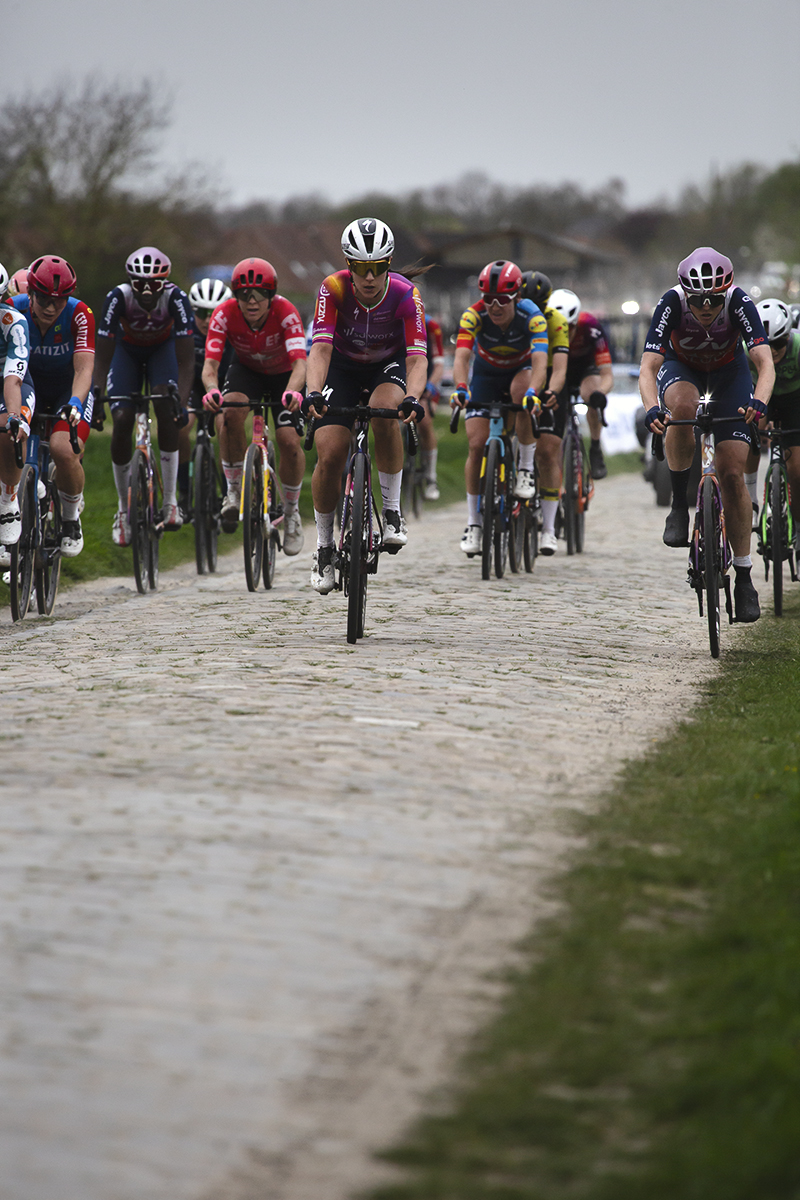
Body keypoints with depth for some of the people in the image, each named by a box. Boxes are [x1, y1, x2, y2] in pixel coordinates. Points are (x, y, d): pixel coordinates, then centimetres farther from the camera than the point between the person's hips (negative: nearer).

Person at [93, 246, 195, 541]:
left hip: (163, 348, -1)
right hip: (127, 349, 1)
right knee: (122, 420, -14)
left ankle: (171, 501, -21)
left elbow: (185, 359, -35)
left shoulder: (176, 298, -34)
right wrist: (98, 396, -43)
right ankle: (123, 510, 3)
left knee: (165, 402, -27)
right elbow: (102, 356, -32)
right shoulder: (118, 298, -33)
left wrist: (182, 400, -47)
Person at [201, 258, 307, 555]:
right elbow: (210, 364, -35)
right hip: (246, 371, 1)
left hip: (283, 375, -1)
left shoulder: (286, 313, -33)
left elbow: (300, 363, -43)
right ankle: (235, 491, -16)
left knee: (290, 443, -17)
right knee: (230, 413, -31)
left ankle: (291, 513, 8)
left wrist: (293, 392, -65)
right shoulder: (225, 314, -29)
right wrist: (211, 391, -58)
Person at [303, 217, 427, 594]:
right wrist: (313, 393, -53)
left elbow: (417, 357, -33)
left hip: (389, 364, -1)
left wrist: (413, 398, -53)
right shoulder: (333, 289, -28)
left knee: (385, 412, -34)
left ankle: (392, 511, -19)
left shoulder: (405, 295, -28)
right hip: (343, 365, 1)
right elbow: (321, 347, -35)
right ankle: (323, 547, 6)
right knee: (329, 456, -13)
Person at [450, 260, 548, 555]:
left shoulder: (531, 317, -31)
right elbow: (461, 356, -39)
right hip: (486, 373, 1)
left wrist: (533, 391, -62)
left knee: (521, 390, -38)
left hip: (521, 370, -1)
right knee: (477, 444, -11)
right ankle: (474, 522, 0)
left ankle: (526, 467, -22)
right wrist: (461, 388, -59)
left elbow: (540, 360, -43)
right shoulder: (473, 315, -28)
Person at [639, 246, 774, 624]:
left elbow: (765, 362, -41)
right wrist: (651, 408, -58)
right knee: (683, 408, -38)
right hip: (680, 367, 0)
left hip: (729, 371, 0)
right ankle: (679, 503, -17)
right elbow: (648, 366, -39)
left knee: (732, 474, -10)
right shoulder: (671, 303, -33)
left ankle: (744, 577, 1)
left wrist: (759, 401, -61)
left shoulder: (739, 303, -33)